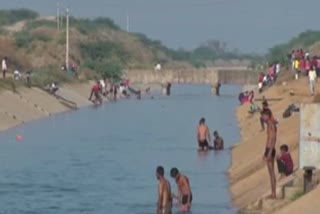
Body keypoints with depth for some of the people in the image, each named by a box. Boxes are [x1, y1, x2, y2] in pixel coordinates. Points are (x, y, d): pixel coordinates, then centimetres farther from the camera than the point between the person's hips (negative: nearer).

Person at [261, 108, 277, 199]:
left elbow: (273, 139, -21)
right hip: (269, 150, 10)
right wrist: (265, 153, 25)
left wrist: (269, 153, -25)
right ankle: (273, 193, 15)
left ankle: (273, 194, -6)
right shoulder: (270, 125, 16)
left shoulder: (271, 125, -15)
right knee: (271, 172, 11)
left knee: (271, 172, -7)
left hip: (270, 150, -10)